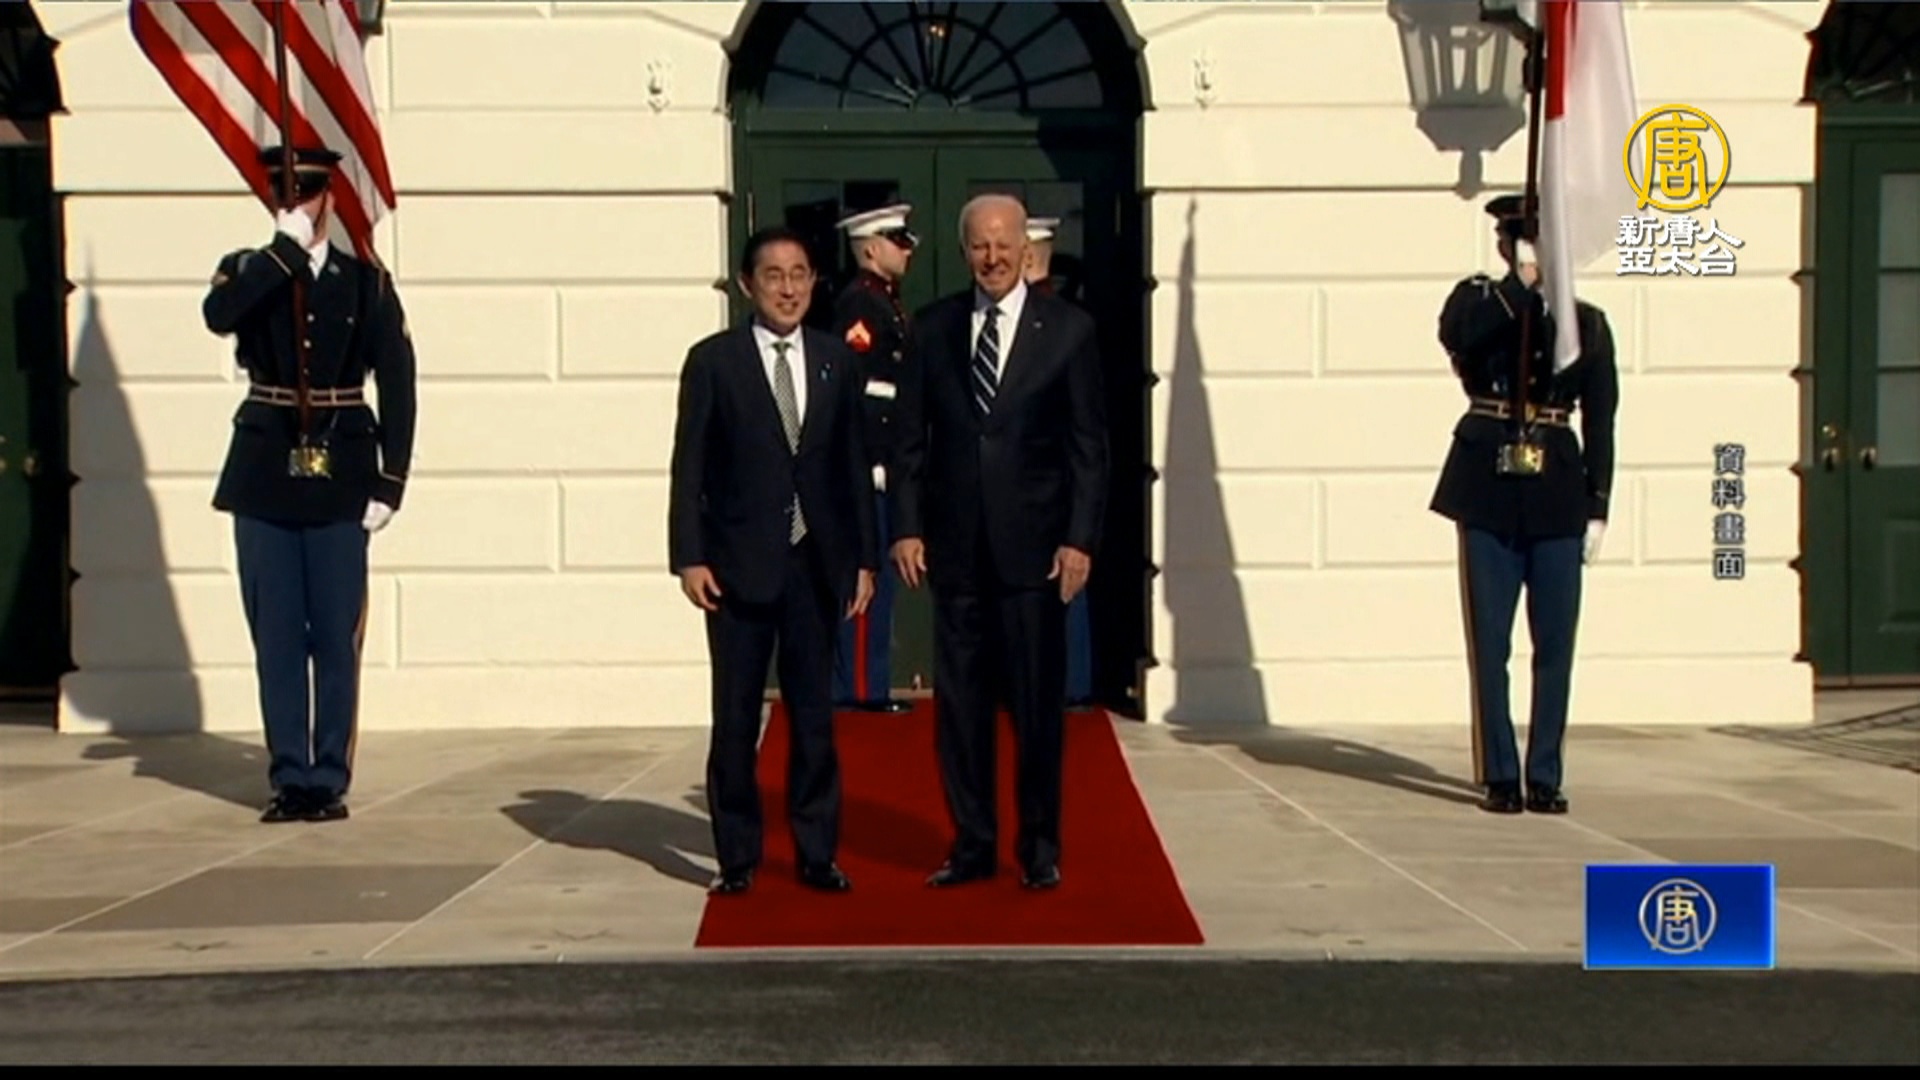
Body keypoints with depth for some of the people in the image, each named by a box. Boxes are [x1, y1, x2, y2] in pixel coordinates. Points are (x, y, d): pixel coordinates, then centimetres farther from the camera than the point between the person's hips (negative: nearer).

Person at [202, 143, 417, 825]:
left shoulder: (366, 283, 5)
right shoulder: (249, 273, 8)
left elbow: (397, 386, 2)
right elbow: (218, 315, -17)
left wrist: (390, 484, -5)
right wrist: (285, 249, -18)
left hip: (339, 481, -1)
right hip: (264, 479, 1)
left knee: (337, 637, 0)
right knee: (276, 637, 4)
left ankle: (330, 779, 8)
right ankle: (290, 779, 12)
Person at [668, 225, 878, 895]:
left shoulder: (836, 361, 9)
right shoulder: (713, 360, 0)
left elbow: (854, 464, 10)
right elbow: (689, 467, -2)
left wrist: (864, 557, 6)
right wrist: (688, 557, -9)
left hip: (816, 563, 2)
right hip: (739, 564, -2)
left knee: (814, 713, 7)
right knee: (736, 717, 4)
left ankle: (816, 853, 15)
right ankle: (736, 856, 14)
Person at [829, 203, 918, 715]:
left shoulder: (886, 302, 19)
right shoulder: (858, 303, -13)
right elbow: (853, 388, -20)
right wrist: (874, 462, -22)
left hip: (885, 462, 10)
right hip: (869, 462, -10)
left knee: (874, 573, 13)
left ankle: (862, 680, 19)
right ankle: (861, 686, -1)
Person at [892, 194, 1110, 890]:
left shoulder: (1067, 329, 2)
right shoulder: (933, 328, 8)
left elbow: (1089, 445, 0)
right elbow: (910, 437, 9)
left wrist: (1080, 539, -6)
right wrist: (907, 527, 1)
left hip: (1033, 544, -2)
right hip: (955, 543, 2)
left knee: (1038, 702, 2)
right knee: (959, 701, 6)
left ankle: (1039, 847, 15)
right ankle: (972, 844, 17)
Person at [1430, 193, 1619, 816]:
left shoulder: (1587, 323, 9)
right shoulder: (1476, 300, 6)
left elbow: (1601, 423, 8)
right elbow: (1457, 337, -19)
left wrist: (1597, 507, 3)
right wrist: (1520, 283, -20)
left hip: (1557, 495, 1)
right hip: (1488, 492, -1)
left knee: (1555, 642, 2)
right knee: (1489, 642, 1)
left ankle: (1545, 777, 12)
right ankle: (1500, 777, 9)